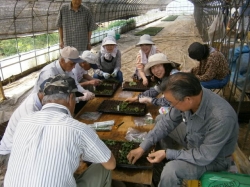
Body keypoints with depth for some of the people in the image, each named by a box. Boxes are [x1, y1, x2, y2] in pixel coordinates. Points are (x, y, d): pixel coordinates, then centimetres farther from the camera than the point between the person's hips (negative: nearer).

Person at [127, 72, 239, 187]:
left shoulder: (221, 118, -39)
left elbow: (204, 156, -28)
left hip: (214, 158, -6)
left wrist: (167, 154, -24)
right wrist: (143, 147, -12)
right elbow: (168, 122, -9)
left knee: (170, 169, -28)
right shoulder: (190, 97, -21)